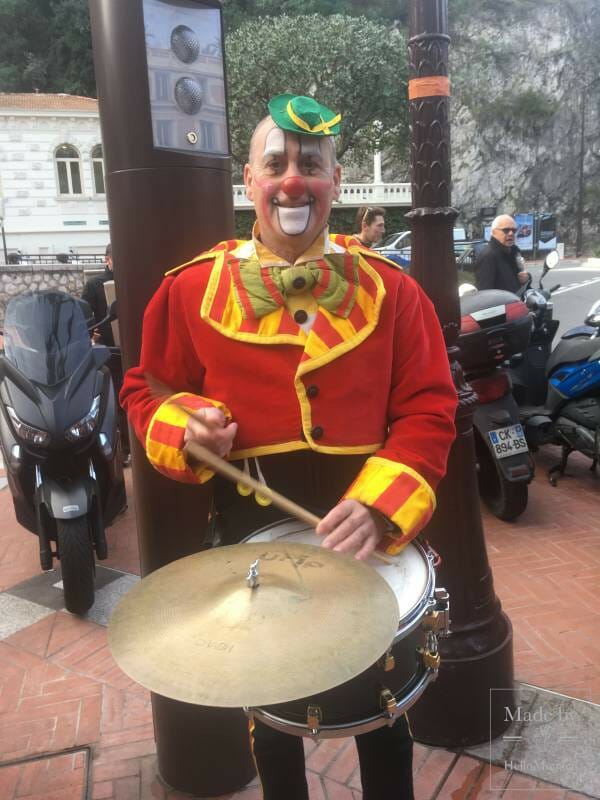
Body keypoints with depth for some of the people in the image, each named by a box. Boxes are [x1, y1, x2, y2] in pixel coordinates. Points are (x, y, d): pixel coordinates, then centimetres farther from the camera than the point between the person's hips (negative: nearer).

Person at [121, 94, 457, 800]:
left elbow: (429, 409, -8)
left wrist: (381, 505, -23)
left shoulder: (389, 288, -5)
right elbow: (147, 391, 4)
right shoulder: (194, 288, -5)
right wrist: (185, 425, -19)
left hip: (372, 531, 1)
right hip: (252, 536, 0)